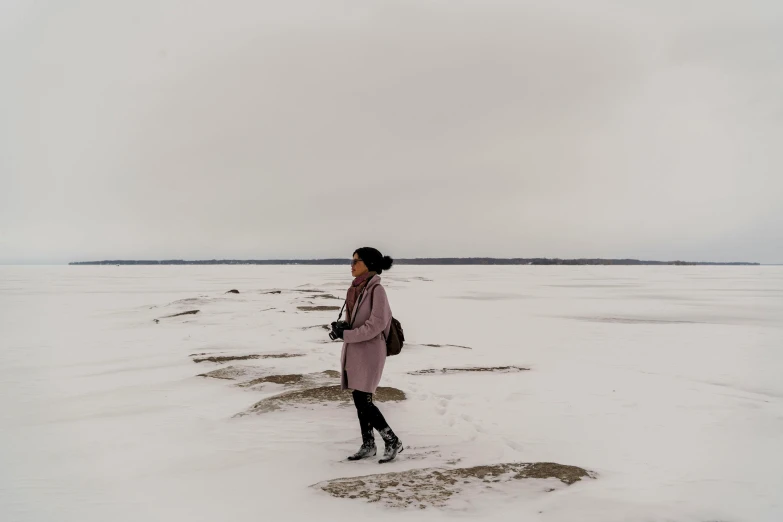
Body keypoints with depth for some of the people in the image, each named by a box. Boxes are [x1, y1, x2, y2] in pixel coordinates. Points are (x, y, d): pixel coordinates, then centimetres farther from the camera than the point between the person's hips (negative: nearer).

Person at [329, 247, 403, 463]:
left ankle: (393, 442, 7)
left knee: (363, 401, -7)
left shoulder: (377, 290, -15)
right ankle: (368, 446, 23)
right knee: (361, 400, 12)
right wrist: (342, 326, -4)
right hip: (355, 351, 8)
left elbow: (376, 324, -19)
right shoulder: (357, 288, 9)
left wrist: (346, 334, -18)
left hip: (369, 352, -8)